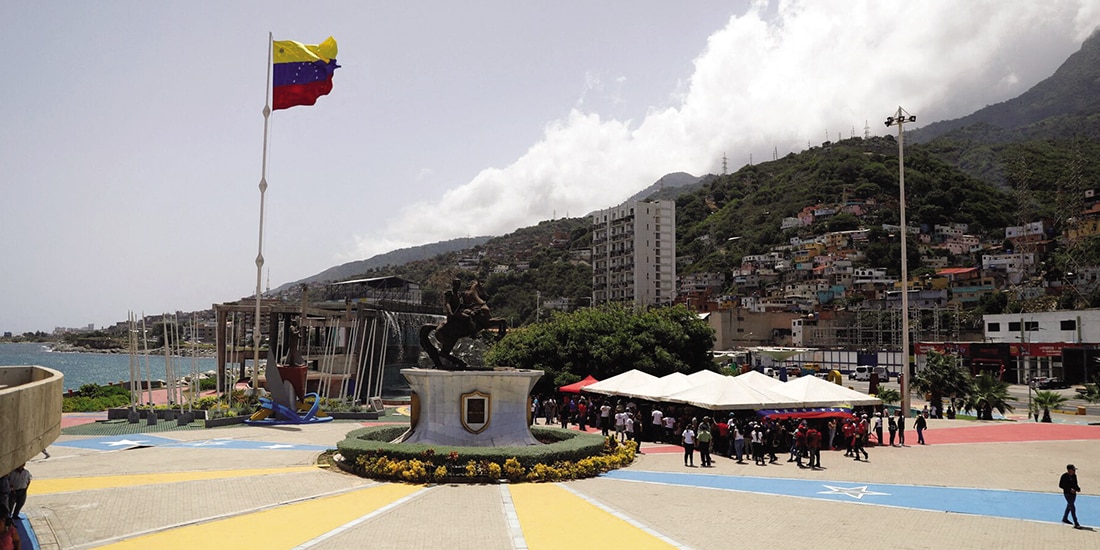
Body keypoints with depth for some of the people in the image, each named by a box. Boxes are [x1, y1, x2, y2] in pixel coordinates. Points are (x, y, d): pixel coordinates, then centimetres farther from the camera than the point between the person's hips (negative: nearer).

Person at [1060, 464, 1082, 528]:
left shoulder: (1074, 476, 5)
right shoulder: (1064, 476, -15)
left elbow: (1075, 484, 17)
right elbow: (1060, 485, -14)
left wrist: (1078, 489, -4)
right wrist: (1069, 489, -22)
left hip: (1073, 493, 8)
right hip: (1067, 493, -8)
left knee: (1069, 506, 20)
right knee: (1072, 508, -11)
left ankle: (1065, 519, 38)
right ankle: (1076, 524, -12)